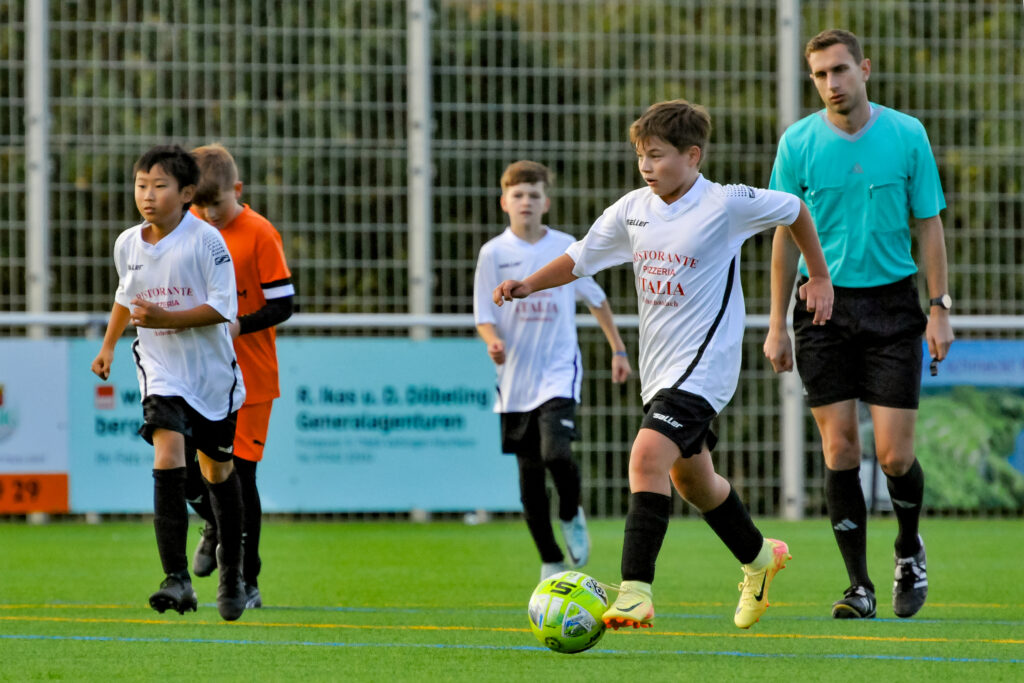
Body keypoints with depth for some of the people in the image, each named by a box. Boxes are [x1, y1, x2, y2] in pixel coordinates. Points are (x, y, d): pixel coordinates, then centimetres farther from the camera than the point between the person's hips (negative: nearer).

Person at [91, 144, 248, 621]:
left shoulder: (206, 240, -14)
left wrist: (166, 319, -25)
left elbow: (223, 307, -17)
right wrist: (109, 345, 28)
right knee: (168, 453, -21)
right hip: (160, 370, 2)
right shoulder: (127, 245, 0)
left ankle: (231, 574, 34)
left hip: (211, 371, -2)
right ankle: (177, 579, -25)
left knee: (218, 470, 12)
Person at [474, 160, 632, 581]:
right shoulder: (493, 253, -1)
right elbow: (484, 316, 0)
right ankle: (550, 562, 17)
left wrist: (618, 350, 15)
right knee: (530, 472, 5)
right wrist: (493, 341, -22)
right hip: (515, 375, 1)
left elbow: (596, 299, 14)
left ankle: (571, 516, 9)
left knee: (556, 452, -23)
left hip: (559, 369, -1)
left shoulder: (567, 248, 1)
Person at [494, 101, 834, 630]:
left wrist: (819, 278, 12)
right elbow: (581, 258, 12)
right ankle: (759, 557, 45)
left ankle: (635, 594, -29)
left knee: (648, 454, -25)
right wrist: (528, 285, -4)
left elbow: (794, 210, 4)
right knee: (690, 477, 20)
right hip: (658, 366, 8)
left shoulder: (727, 204, -11)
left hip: (704, 363, -8)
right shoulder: (632, 210, 4)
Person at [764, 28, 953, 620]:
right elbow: (787, 237, 4)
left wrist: (940, 308, -2)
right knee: (839, 447, -4)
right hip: (824, 307, 1)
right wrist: (777, 324, 1)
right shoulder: (799, 143, -1)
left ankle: (910, 550, 24)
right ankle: (859, 585, 4)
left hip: (892, 304, -1)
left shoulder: (907, 134, -1)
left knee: (895, 454, -6)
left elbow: (929, 225, 4)